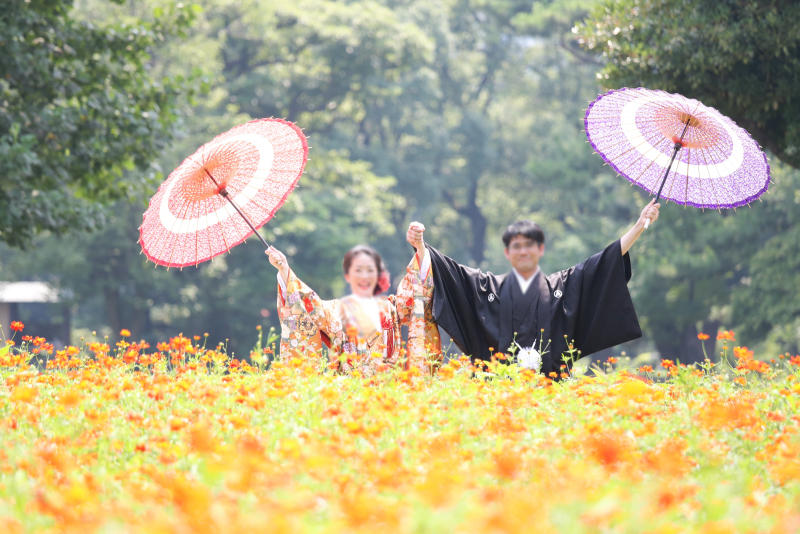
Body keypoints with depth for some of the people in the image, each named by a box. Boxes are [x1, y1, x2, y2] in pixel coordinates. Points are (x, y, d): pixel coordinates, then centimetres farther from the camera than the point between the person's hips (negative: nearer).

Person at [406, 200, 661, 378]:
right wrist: (421, 246, -3)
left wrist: (639, 226, 6)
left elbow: (606, 261, 12)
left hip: (551, 385, 0)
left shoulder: (562, 286, 14)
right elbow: (451, 271, 10)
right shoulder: (490, 287, 15)